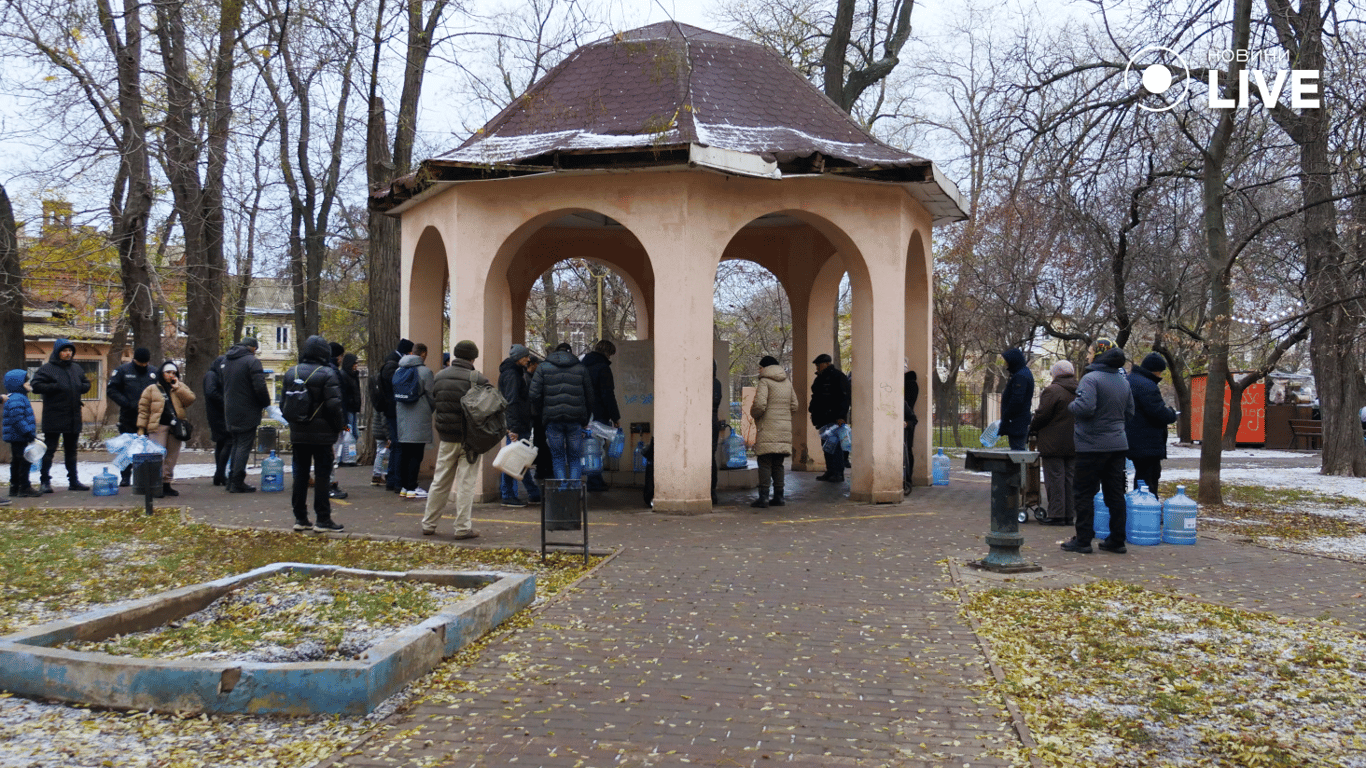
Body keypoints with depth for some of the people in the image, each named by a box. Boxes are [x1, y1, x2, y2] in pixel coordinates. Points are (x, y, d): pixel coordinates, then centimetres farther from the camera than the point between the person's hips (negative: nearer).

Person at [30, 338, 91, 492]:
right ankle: (45, 482, 3)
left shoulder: (76, 368, 13)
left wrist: (81, 387, 2)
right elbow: (36, 386, -12)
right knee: (49, 450, -2)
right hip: (53, 417, -6)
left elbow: (86, 383, 23)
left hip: (73, 417, 6)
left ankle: (73, 480, 20)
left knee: (71, 450, 13)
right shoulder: (47, 368, -5)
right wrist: (55, 387, -19)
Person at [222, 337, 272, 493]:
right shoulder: (252, 361, -15)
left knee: (236, 444, 18)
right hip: (247, 413, -8)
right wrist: (266, 402, -5)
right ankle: (238, 483, -5)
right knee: (244, 446, -4)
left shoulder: (227, 361, 12)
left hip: (230, 411, 8)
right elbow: (260, 388, -19)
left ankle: (232, 480, 19)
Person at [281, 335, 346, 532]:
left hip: (298, 433, 5)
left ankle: (300, 518, 15)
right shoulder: (327, 374, -12)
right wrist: (340, 426, -4)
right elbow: (334, 405, -17)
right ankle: (323, 519, 1)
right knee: (322, 475, 0)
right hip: (322, 433, -5)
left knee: (300, 474, 11)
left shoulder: (291, 373, 7)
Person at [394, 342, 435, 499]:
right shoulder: (425, 371, -9)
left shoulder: (399, 371, 9)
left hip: (402, 417, 6)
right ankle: (411, 488, -3)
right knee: (416, 454, -3)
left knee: (404, 453, 11)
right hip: (419, 419, -6)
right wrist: (430, 410, 13)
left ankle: (403, 487, 15)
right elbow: (431, 396, -5)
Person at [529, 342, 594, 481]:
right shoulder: (581, 369, 8)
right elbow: (589, 398, 9)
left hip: (553, 418, 0)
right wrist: (585, 420, 19)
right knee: (575, 459, 9)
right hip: (575, 419, 1)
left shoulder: (543, 368, 5)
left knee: (558, 459, 8)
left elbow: (534, 396, -4)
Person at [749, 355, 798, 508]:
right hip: (785, 429, 6)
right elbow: (794, 406, 15)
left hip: (768, 429, -6)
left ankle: (763, 497, -9)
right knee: (778, 464, 12)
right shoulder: (787, 383, 16)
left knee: (765, 463, -5)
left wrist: (753, 413, 3)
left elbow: (760, 404, -17)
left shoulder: (764, 382, -6)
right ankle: (778, 497, 11)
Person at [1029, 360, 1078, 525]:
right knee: (1070, 478, 10)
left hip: (1054, 444, -7)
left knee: (1055, 479, -3)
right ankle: (1070, 515, 12)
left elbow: (1042, 415, -12)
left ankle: (1057, 515, -3)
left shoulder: (1052, 391, -12)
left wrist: (1032, 428, 7)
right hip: (1074, 444, 7)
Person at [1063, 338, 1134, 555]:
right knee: (1115, 494, 11)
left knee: (1084, 494, 1)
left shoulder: (1090, 378, -14)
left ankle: (1083, 540, 3)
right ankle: (1117, 540, 14)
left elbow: (1085, 407, -26)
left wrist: (1071, 405, -7)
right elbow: (1129, 412, 18)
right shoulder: (1123, 381, 12)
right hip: (1117, 444, 7)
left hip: (1092, 445, -7)